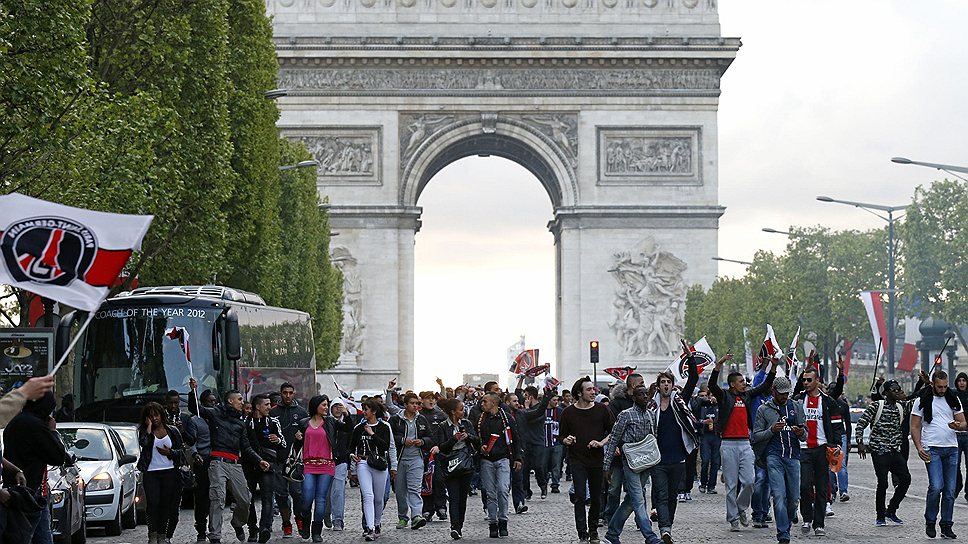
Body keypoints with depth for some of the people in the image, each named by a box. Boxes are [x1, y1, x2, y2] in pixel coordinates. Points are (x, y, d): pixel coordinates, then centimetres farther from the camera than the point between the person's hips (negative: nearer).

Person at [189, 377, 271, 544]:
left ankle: (238, 524, 34)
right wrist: (193, 391, -12)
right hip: (218, 462, -5)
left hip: (235, 464, 5)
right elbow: (194, 408, 4)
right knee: (218, 499, -15)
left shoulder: (241, 422, 25)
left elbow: (246, 448, 24)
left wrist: (259, 461, 10)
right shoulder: (216, 414, 10)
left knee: (244, 500, 5)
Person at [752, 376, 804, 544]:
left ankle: (785, 528, 24)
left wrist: (801, 433, -9)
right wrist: (772, 430, -13)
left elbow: (805, 435, 15)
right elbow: (756, 436, 4)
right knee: (779, 496, -12)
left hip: (793, 456, 3)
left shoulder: (796, 407, 13)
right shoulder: (764, 409, 6)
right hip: (774, 456, -3)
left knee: (793, 498, 3)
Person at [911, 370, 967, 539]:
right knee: (936, 487, -16)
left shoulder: (953, 399, 11)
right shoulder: (922, 401, 2)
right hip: (932, 449, -4)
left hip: (951, 449, 4)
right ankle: (930, 522, 1)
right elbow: (915, 427, 3)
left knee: (950, 490, 3)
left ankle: (946, 526, 9)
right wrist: (919, 448, -10)